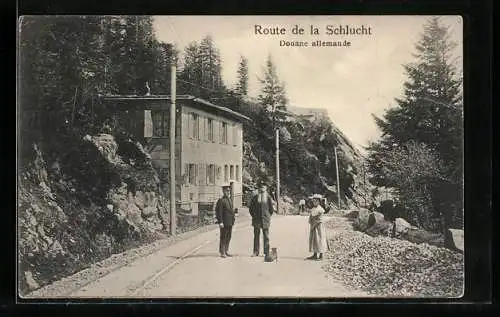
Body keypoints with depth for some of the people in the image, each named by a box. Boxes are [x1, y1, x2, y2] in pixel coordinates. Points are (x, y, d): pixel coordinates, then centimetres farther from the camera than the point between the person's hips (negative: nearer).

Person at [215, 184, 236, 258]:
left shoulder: (230, 200, 17)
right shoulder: (221, 200, -10)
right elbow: (218, 212, -14)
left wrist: (233, 220, 18)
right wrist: (220, 222, -19)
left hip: (230, 223, 8)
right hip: (224, 223, -8)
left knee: (228, 238, 12)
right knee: (223, 238, -3)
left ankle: (226, 251, 21)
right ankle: (222, 252, 3)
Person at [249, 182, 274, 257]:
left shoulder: (268, 197, 1)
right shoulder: (255, 197, 4)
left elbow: (271, 209, 7)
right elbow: (251, 208, 10)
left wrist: (268, 216, 6)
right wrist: (253, 216, 5)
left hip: (265, 220, -1)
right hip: (256, 220, 1)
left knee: (266, 236, 2)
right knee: (256, 236, 5)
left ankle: (266, 252, 7)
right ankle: (256, 252, 11)